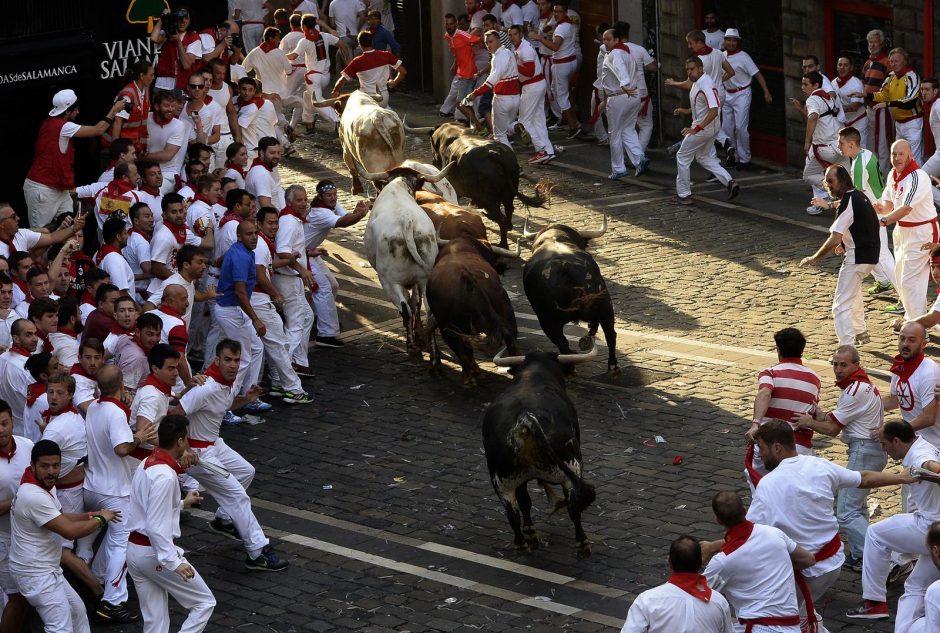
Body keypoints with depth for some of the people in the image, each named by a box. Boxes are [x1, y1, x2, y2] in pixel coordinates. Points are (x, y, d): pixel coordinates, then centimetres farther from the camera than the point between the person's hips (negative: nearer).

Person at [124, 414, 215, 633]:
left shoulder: (146, 465, 8)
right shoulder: (165, 476, -22)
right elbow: (156, 526, -26)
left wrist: (182, 503, 31)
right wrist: (173, 562, -27)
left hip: (134, 548, 9)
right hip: (154, 552, -9)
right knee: (204, 603, 3)